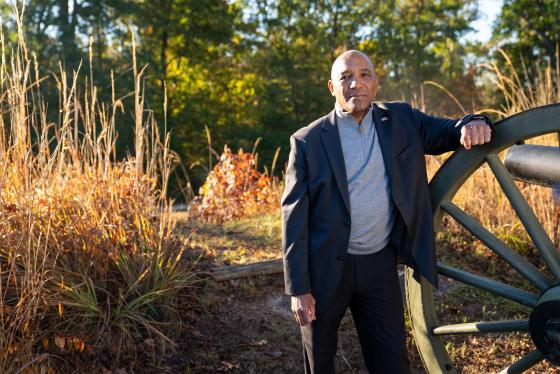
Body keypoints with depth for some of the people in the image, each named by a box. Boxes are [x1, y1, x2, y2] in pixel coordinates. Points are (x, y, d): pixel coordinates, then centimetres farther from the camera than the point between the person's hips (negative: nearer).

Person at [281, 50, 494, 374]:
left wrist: (474, 125, -20)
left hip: (381, 265, 2)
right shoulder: (308, 141, -8)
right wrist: (299, 289, -11)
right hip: (325, 268, -1)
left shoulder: (400, 121, 1)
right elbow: (294, 216, -9)